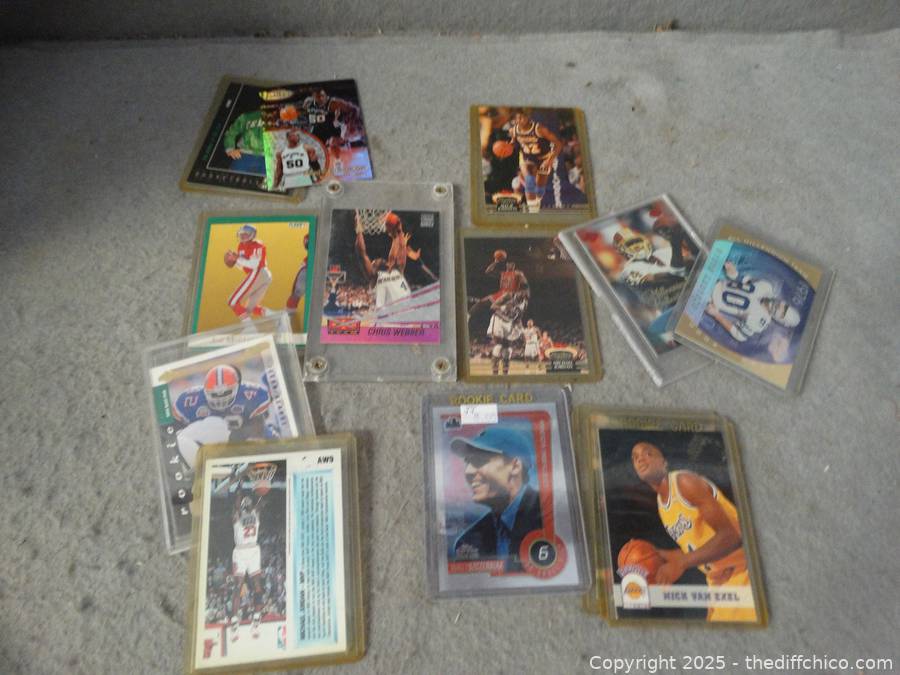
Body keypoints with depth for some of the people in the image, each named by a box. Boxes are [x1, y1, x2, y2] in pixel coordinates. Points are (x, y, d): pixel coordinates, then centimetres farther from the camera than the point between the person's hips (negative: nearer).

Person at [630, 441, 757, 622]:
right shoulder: (660, 503, 10)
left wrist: (681, 564, -31)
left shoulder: (685, 482, -17)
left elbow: (731, 535, -25)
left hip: (743, 571, -8)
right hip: (718, 581, 9)